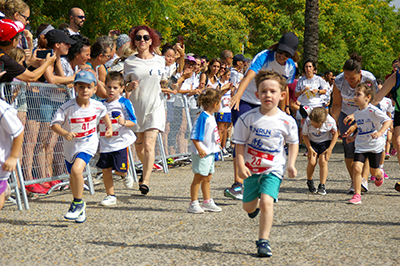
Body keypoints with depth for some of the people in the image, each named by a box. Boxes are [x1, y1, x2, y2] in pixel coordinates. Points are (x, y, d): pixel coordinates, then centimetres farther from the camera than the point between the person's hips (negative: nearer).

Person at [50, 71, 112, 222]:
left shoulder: (97, 106, -9)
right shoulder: (67, 107, -19)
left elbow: (104, 114, 15)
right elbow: (54, 124, -20)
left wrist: (109, 128, 10)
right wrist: (64, 133, -36)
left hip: (88, 144, -2)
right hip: (71, 146, 2)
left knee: (76, 170, -25)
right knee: (72, 177, 15)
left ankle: (78, 203, -6)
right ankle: (79, 209, 37)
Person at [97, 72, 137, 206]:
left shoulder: (124, 103, -6)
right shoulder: (102, 104, 10)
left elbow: (133, 122, -9)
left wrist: (124, 122, -26)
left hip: (121, 141, -5)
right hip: (105, 143, 5)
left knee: (119, 169, -8)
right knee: (105, 169, 2)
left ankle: (125, 175, 29)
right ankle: (110, 196, 13)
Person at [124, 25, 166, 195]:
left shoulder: (160, 61, 6)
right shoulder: (129, 62, 3)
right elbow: (124, 86, 8)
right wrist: (130, 86, -12)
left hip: (155, 106, -1)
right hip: (136, 106, 1)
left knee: (149, 145, -16)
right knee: (139, 147, 10)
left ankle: (146, 180, -20)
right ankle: (147, 168, 40)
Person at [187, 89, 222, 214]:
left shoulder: (211, 116, 10)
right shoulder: (203, 117, -19)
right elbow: (195, 136, -23)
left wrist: (216, 145, 33)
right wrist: (199, 149, -32)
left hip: (210, 152, 10)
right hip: (202, 153, -10)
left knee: (207, 178, 17)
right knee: (198, 178, -4)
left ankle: (208, 202, 26)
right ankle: (193, 204, 2)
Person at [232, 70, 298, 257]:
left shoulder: (287, 121, -8)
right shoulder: (248, 118, -11)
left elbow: (293, 143, 8)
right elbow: (240, 144, -5)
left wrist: (291, 164, -3)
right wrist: (241, 166, -16)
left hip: (273, 169, -2)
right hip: (252, 169, 2)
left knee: (266, 201, -21)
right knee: (248, 207, 12)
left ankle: (263, 241, -10)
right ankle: (255, 206, 51)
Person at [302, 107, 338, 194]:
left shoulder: (330, 121, -27)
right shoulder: (307, 122, -27)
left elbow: (335, 134, -8)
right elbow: (305, 135, -7)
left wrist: (330, 148, -12)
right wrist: (310, 149, -12)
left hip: (325, 142, 0)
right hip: (312, 142, 1)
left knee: (323, 162, -17)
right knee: (312, 162, -15)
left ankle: (322, 186, -10)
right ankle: (309, 182, 12)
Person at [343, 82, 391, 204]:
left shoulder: (373, 111, -17)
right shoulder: (357, 113, 5)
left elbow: (388, 120, -24)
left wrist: (380, 132, -37)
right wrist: (353, 137, 11)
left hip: (375, 146, -4)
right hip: (361, 146, 4)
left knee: (374, 171, 11)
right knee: (356, 168, -15)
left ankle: (379, 175, 51)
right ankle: (357, 196, -10)